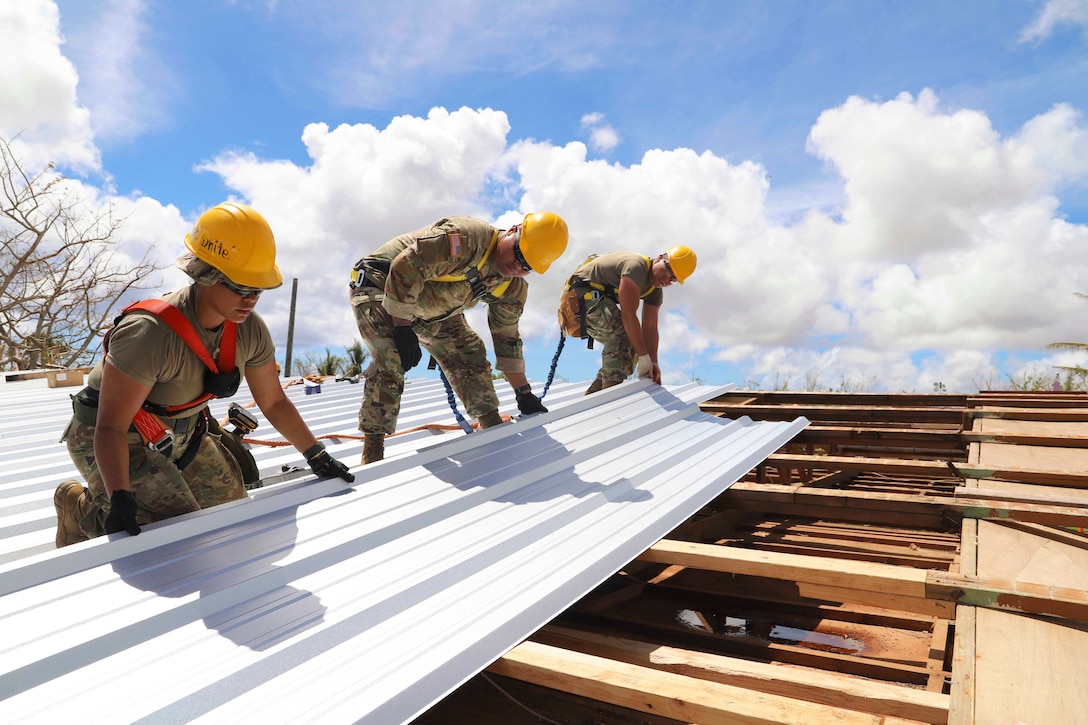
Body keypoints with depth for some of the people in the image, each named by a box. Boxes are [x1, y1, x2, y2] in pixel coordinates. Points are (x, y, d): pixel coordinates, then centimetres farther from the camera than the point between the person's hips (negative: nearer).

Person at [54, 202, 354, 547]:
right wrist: (120, 501, -44)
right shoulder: (149, 334, -34)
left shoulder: (250, 331, -15)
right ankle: (82, 506, 8)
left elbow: (273, 402, -2)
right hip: (115, 439, -7)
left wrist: (318, 456, -2)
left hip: (179, 434, 7)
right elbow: (111, 427, -32)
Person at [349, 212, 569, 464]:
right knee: (390, 363, -24)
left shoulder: (512, 288, -7)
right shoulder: (466, 237, -34)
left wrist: (525, 395, 2)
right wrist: (403, 329, -32)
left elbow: (507, 339, 2)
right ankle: (372, 451, -16)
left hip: (428, 309, 8)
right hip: (379, 282, -7)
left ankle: (493, 427, 8)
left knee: (468, 352, -1)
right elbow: (405, 269, -35)